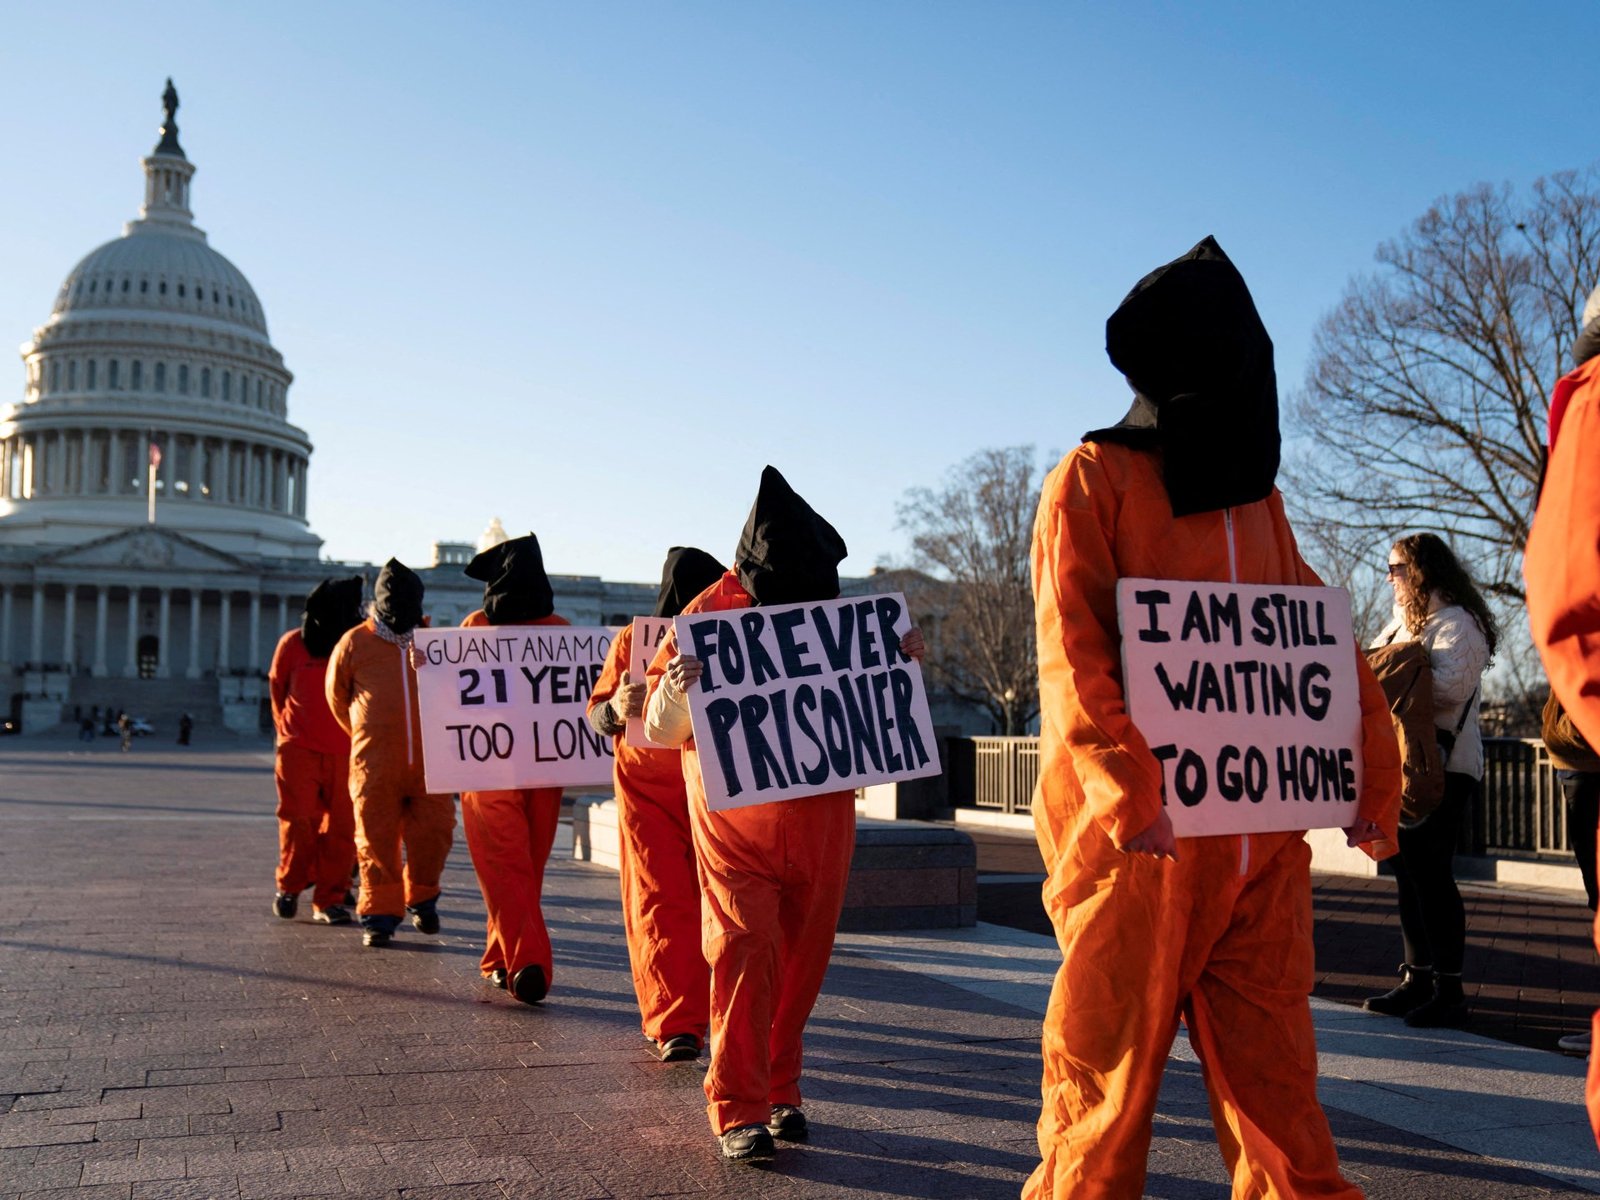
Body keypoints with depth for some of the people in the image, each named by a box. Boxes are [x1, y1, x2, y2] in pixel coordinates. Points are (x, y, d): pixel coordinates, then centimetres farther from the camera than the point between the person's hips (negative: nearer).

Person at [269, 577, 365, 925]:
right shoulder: (292, 643, 0)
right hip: (299, 749, -1)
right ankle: (289, 887, 20)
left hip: (345, 752, 1)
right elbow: (276, 688, 15)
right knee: (299, 821, -3)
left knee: (342, 827, -1)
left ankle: (329, 900, 8)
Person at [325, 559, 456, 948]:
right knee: (377, 840, 2)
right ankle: (379, 915, 13)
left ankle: (422, 898, 24)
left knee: (435, 830, 1)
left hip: (429, 759, 2)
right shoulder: (355, 642, 4)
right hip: (375, 761, -1)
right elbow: (337, 695, 17)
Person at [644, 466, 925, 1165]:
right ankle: (737, 1111, 1)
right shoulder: (709, 615, -10)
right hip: (735, 817, -3)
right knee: (743, 949, -9)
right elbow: (659, 732, -11)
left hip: (820, 815, 3)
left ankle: (779, 1091, 23)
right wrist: (674, 687, -32)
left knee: (801, 956, 8)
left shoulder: (836, 611, 0)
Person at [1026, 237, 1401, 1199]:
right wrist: (1129, 793, -23)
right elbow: (1070, 651, -13)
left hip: (1262, 832, 6)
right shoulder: (1096, 479, -2)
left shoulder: (1254, 493, 16)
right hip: (1142, 831, -5)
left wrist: (1371, 770, 6)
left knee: (1273, 1066, 10)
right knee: (1112, 1060, 3)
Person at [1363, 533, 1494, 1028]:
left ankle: (1449, 990, -1)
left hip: (1442, 767, -9)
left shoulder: (1456, 621, -9)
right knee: (1408, 872, 11)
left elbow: (1453, 684, -24)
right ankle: (1417, 980, 20)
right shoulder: (1404, 622, 21)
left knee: (1431, 874, -8)